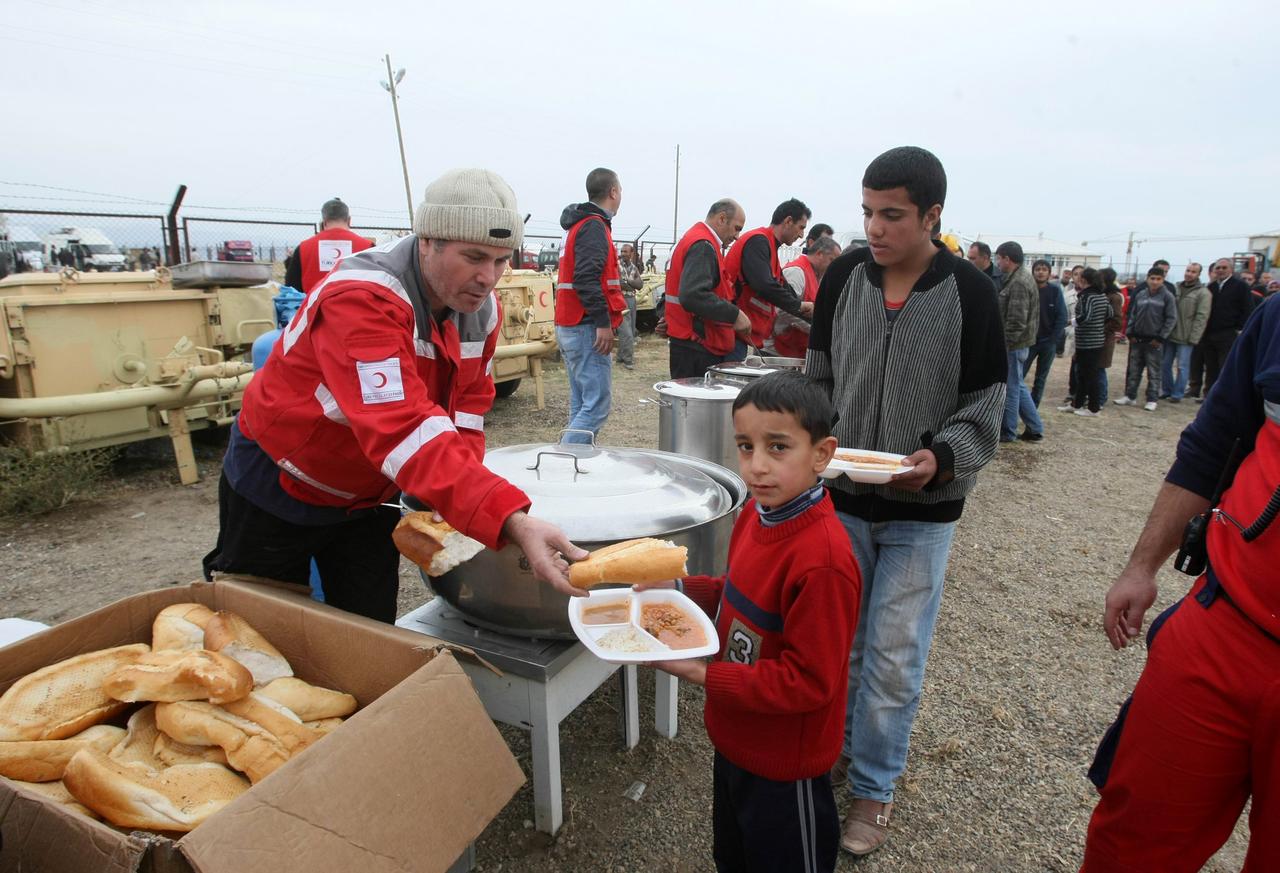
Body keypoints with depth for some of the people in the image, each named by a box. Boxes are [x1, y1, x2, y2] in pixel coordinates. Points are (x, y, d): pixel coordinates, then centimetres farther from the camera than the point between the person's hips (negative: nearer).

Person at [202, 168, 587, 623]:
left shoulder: (481, 305, -10)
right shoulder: (360, 296, -35)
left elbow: (469, 399, 0)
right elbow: (403, 429, -48)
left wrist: (460, 492, -17)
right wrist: (513, 521, -58)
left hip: (368, 495, 6)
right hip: (278, 484, -5)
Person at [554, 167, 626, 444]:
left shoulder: (579, 224, 21)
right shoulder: (594, 226, -10)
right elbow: (586, 278, -21)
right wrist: (603, 322, -21)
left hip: (569, 327, 10)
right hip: (586, 328, -10)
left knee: (581, 404, 11)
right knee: (598, 404, -11)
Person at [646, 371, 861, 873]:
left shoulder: (822, 559, -34)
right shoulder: (757, 512, -7)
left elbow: (807, 681, -28)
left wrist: (700, 673, -28)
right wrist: (677, 589, -7)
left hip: (784, 765, -7)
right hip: (736, 740, 8)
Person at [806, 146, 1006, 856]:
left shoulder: (968, 293, -9)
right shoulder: (844, 275, -2)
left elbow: (984, 408, -6)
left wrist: (940, 459, -24)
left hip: (921, 510, -2)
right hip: (840, 496, 3)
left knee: (893, 656, 6)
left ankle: (874, 784, 28)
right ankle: (837, 745, 41)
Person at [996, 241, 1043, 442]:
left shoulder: (1018, 283, -19)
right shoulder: (1021, 277, 13)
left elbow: (1016, 322, -23)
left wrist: (1002, 345, -19)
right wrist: (1004, 342, 18)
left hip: (1014, 344, -10)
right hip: (1020, 343, 10)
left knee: (1010, 388, 2)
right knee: (1018, 386, 17)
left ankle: (1007, 431, 14)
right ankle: (1034, 429, 23)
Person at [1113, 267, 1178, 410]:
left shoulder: (1167, 297, -5)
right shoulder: (1140, 294, 6)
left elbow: (1171, 319, -6)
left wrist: (1160, 337, -10)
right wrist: (1130, 333, 2)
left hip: (1154, 341, -4)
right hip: (1137, 339, 4)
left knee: (1153, 372, 3)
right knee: (1133, 370, 9)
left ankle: (1151, 400, 9)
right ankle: (1130, 396, 18)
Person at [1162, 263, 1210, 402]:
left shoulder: (1203, 293, -5)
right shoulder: (1175, 288, 9)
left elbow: (1201, 317, -10)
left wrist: (1193, 337, -16)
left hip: (1185, 338, -5)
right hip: (1169, 335, 5)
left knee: (1182, 367, -1)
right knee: (1165, 364, 9)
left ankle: (1177, 394, 7)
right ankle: (1167, 391, 22)